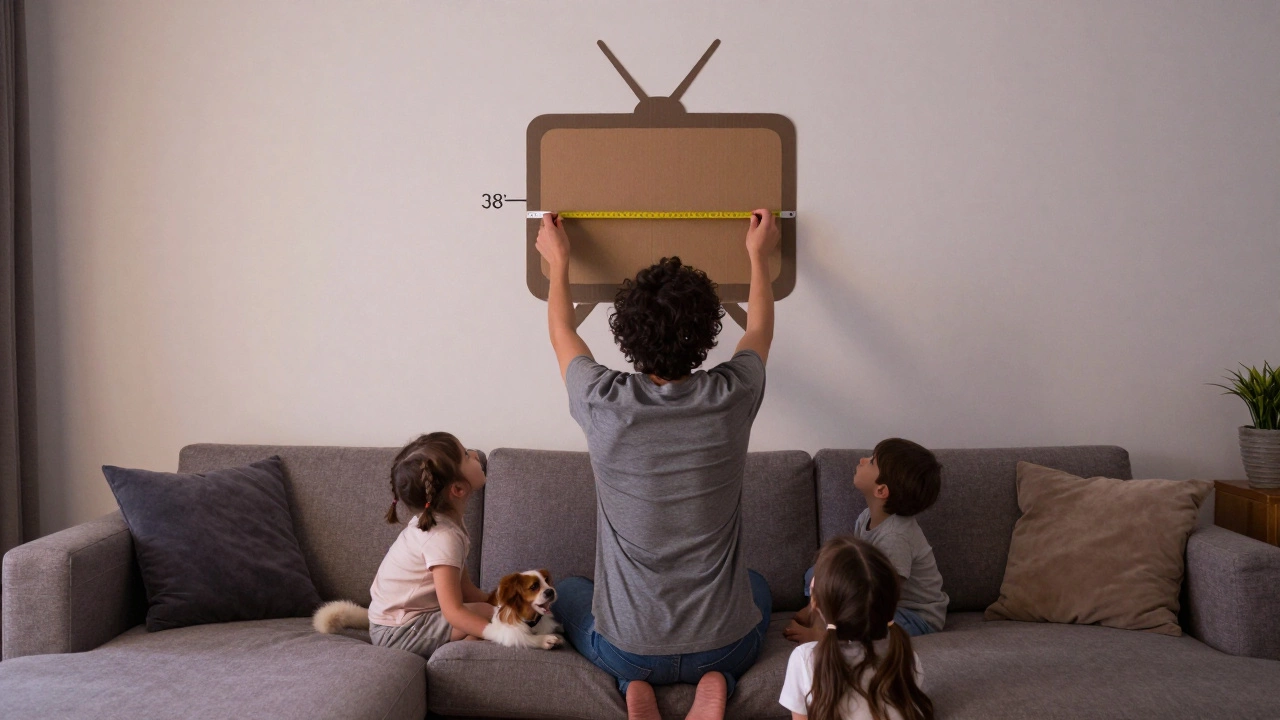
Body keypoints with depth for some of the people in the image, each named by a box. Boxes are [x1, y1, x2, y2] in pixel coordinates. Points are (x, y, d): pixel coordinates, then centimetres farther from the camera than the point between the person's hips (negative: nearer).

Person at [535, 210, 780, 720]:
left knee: (567, 591, 32)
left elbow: (561, 333, 6)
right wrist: (758, 255, 25)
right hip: (727, 646, 1)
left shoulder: (603, 404, -19)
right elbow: (760, 331, 9)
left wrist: (559, 262, 22)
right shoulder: (731, 397, -16)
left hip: (627, 652, -1)